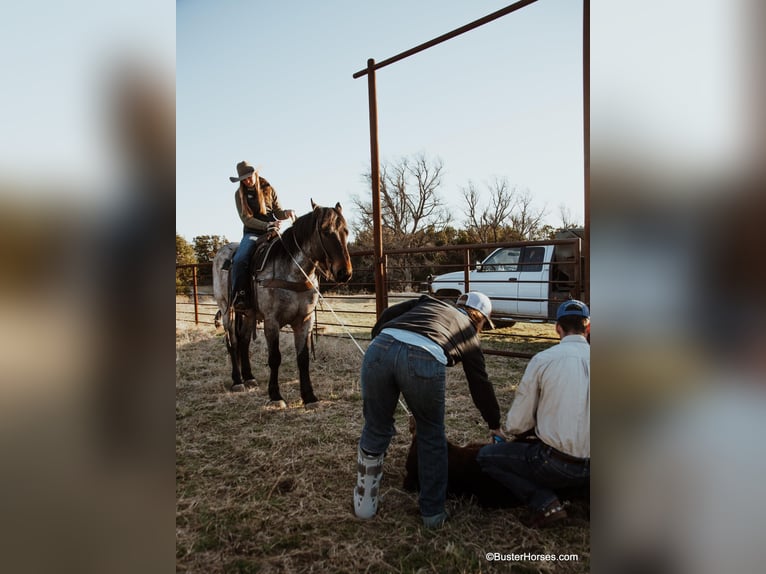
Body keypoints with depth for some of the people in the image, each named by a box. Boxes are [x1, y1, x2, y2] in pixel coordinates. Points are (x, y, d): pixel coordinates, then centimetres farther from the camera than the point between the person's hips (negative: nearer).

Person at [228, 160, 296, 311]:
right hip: (252, 233, -1)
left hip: (272, 232, 1)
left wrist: (286, 213, -17)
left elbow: (278, 212, 9)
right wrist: (267, 226, -20)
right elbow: (246, 219, -5)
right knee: (239, 260, -28)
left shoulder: (268, 190, 8)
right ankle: (239, 298, -20)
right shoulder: (240, 194, 5)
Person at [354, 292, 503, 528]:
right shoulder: (469, 332, 31)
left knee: (376, 429, 21)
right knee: (432, 436, 22)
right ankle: (433, 512, 31)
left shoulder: (429, 302, 38)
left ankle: (364, 504, 35)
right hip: (423, 360, -3)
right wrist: (496, 425, 49)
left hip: (380, 348, 3)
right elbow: (481, 385, 37)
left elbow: (387, 315, 21)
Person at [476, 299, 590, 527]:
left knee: (485, 455, 10)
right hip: (591, 468, 6)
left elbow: (515, 426, -5)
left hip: (557, 464, -6)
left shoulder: (542, 359, -9)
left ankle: (544, 502, -3)